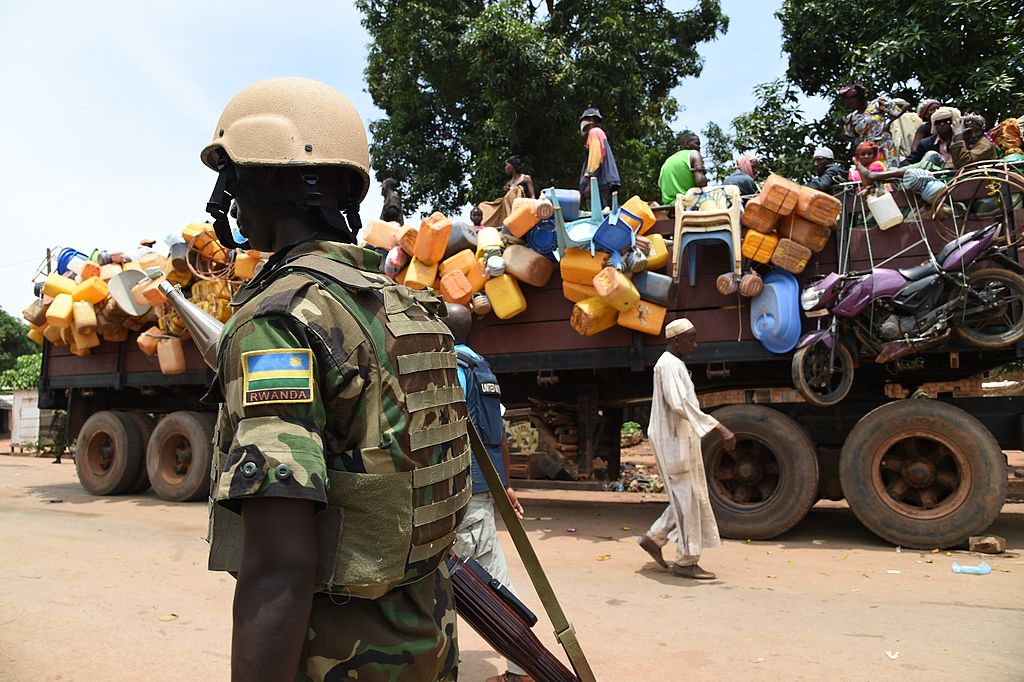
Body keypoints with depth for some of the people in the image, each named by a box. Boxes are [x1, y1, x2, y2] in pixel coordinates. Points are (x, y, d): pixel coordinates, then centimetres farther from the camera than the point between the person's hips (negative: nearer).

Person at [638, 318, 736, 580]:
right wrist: (719, 428, -31)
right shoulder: (668, 365, -17)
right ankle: (686, 561, 6)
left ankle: (654, 538, 22)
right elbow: (680, 405, -28)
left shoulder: (675, 364, 16)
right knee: (687, 498, -3)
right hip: (674, 441, -10)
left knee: (690, 497, 14)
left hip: (684, 439, 10)